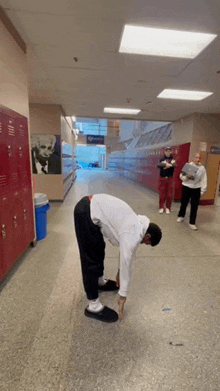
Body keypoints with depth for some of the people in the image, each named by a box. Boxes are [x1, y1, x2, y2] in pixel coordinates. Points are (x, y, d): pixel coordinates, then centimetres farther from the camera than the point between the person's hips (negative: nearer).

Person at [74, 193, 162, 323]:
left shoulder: (138, 222, 13)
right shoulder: (134, 235, -14)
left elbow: (125, 253, 25)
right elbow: (126, 264, -6)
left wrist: (119, 272, 35)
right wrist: (123, 295, 7)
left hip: (91, 204, 10)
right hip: (86, 213, -10)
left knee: (98, 250, 24)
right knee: (92, 259, -1)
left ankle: (100, 281, 46)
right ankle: (94, 306, 14)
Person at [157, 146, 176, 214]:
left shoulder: (173, 160, 6)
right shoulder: (162, 159, 5)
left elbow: (175, 166, -14)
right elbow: (158, 165, -14)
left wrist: (169, 165, -32)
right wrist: (165, 164, -27)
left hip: (169, 178, 0)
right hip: (162, 178, 0)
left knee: (169, 194, 3)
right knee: (162, 194, 3)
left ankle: (168, 208, 15)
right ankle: (161, 207, 16)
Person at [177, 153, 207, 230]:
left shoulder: (202, 168, 1)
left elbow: (204, 180, 1)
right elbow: (181, 176, -1)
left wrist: (202, 191, -4)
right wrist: (186, 176, -22)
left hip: (196, 189, 0)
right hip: (186, 187, 0)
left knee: (194, 206, 2)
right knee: (183, 203, 14)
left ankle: (192, 222, 13)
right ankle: (181, 216, 37)